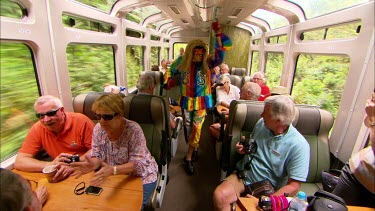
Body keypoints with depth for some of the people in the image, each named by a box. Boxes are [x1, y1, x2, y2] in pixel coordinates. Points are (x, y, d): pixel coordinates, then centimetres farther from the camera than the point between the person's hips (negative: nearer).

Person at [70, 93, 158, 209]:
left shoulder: (133, 130, -24)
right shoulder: (98, 129, -8)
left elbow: (138, 164, -27)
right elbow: (97, 156, -3)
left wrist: (113, 170, -42)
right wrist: (93, 163, -27)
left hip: (141, 178, -4)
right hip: (117, 178, 5)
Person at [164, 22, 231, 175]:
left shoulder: (207, 62, -9)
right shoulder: (182, 61, -3)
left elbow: (220, 53, -22)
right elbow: (171, 72, 14)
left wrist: (218, 35, -31)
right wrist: (170, 81, -4)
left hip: (202, 100, -2)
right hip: (186, 100, 2)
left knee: (196, 127, 2)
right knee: (188, 127, 13)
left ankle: (188, 158, 16)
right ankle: (194, 147, 39)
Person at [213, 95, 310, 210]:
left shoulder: (299, 146, -15)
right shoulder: (261, 123, 0)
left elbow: (293, 186, -13)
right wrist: (244, 148, -4)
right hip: (243, 176, 3)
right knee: (219, 195, -25)